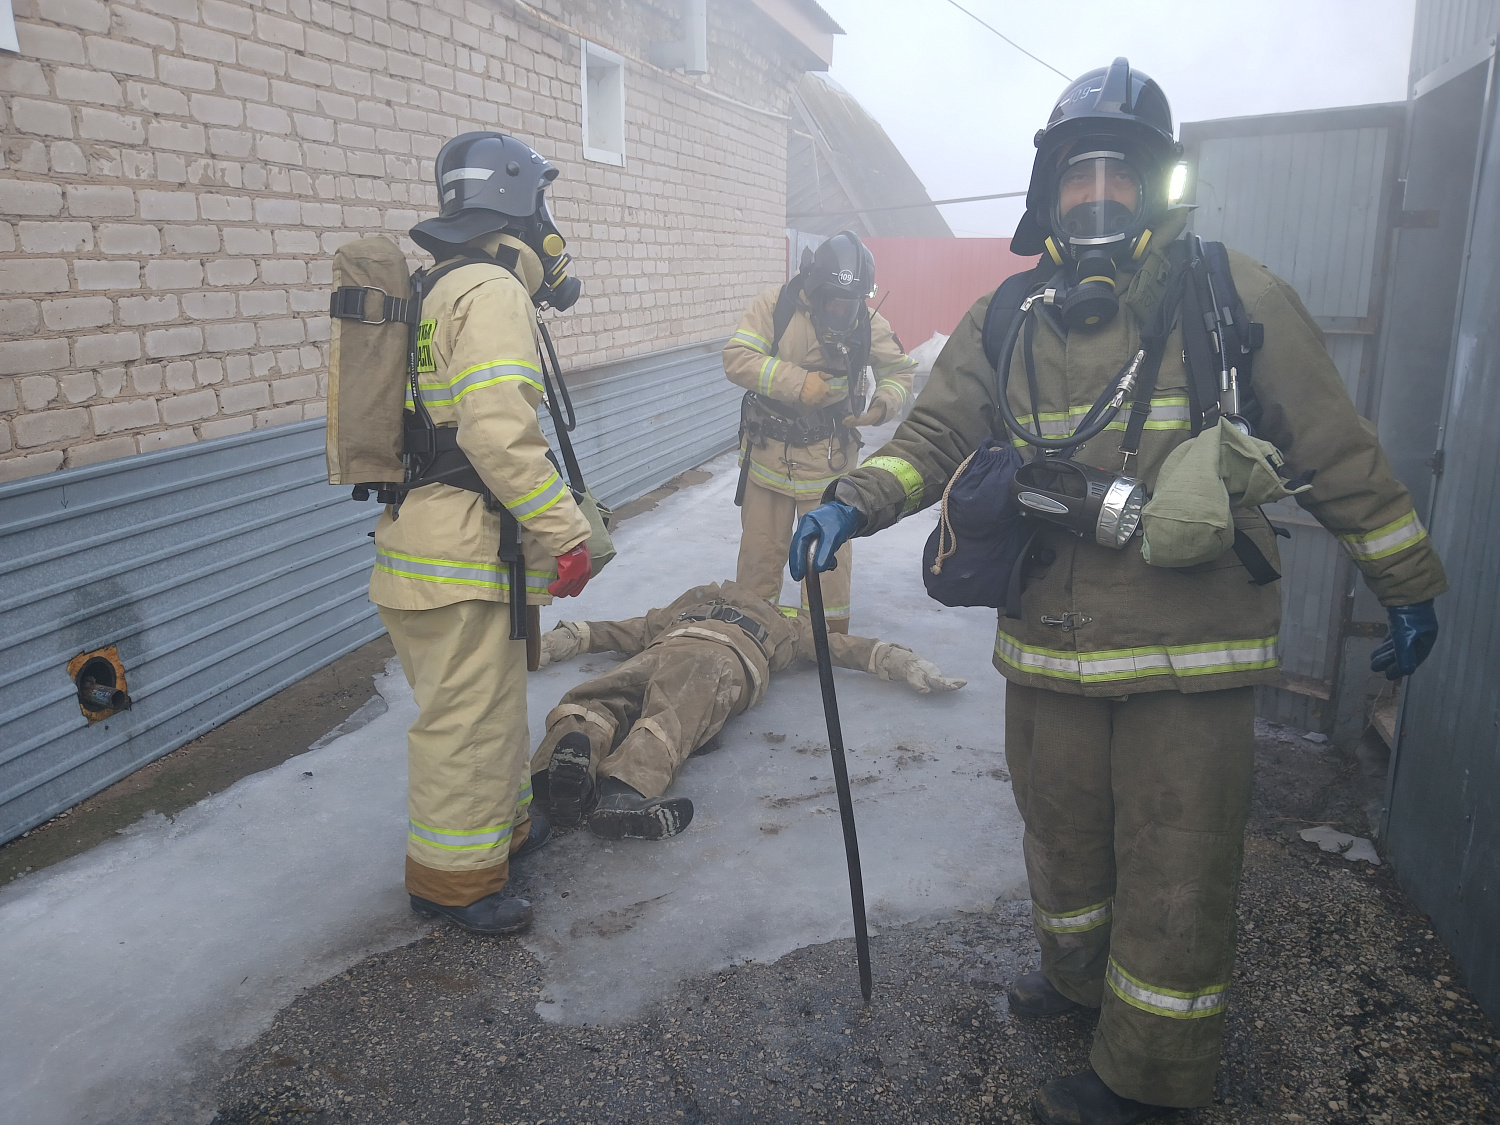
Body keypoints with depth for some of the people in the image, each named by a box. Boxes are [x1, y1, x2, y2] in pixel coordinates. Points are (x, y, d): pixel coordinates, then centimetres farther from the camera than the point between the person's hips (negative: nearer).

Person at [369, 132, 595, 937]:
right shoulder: (491, 290, -14)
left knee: (491, 700, 22)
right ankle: (453, 876, 15)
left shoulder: (436, 289, 18)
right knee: (468, 716, 1)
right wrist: (566, 530, -21)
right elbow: (498, 429, -25)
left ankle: (502, 823, 38)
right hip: (463, 550, -10)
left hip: (421, 532, 10)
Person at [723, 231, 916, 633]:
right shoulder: (775, 305, -10)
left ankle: (829, 637, 24)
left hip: (829, 455, 0)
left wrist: (882, 406, -15)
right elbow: (736, 359, -18)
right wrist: (798, 382, -27)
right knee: (760, 547, 12)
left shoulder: (868, 323, -6)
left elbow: (900, 371, 7)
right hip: (768, 450, 0)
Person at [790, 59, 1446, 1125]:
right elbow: (935, 434, 3)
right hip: (1049, 647, 4)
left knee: (1175, 876, 9)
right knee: (1062, 837, 22)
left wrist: (1407, 580, 7)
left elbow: (1338, 451, 0)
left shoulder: (1234, 297, -6)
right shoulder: (1007, 321, 3)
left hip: (1192, 655, -3)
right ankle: (1081, 976, 50)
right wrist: (852, 502, -15)